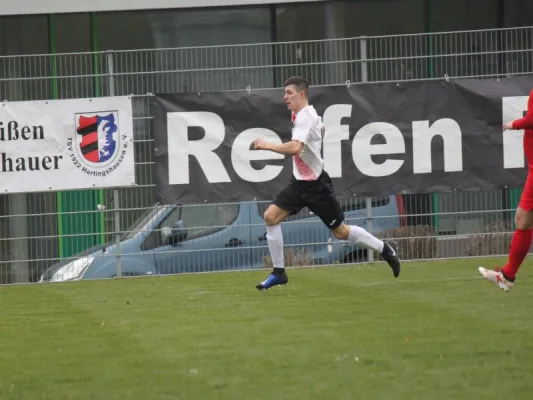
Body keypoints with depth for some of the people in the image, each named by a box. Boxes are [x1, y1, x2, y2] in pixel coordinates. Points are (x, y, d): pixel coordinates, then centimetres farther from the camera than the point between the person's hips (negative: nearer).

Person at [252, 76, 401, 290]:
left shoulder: (305, 117, -22)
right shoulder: (310, 114, 7)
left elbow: (295, 148, -38)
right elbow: (321, 129, 31)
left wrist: (267, 145, -29)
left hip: (315, 185, -9)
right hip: (299, 182, 9)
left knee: (341, 231, 2)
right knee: (271, 216, -5)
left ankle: (385, 249, 22)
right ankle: (279, 272, 0)